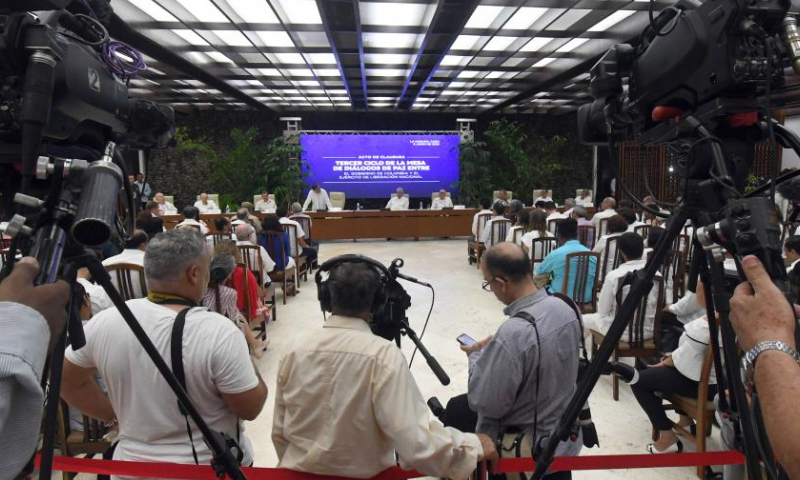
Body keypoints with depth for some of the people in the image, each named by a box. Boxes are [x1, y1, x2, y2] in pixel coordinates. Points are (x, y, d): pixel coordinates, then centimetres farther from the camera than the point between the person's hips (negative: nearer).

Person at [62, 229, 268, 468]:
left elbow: (67, 381, 5)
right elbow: (250, 408, -17)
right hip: (215, 467, -2)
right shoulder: (218, 331, -25)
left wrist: (113, 415, 12)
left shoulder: (104, 322, -11)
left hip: (133, 462, 3)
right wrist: (248, 365, -1)